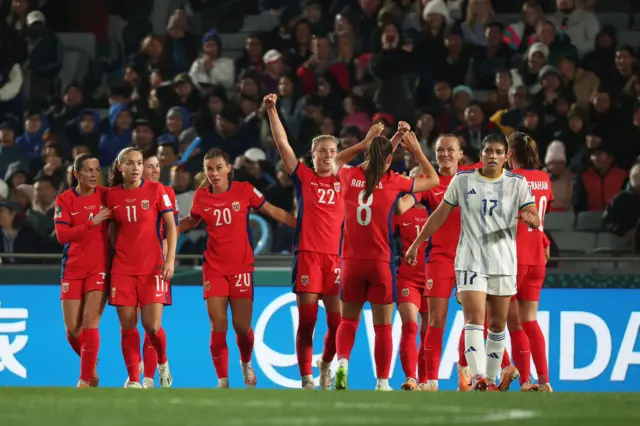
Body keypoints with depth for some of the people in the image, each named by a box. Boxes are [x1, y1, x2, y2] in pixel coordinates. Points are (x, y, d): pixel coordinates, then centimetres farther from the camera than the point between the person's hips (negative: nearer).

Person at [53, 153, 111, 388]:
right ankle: (92, 369, 25)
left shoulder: (107, 195, 1)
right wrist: (92, 223, -20)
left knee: (89, 323, -14)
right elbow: (62, 235, -12)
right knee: (72, 330, 1)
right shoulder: (64, 200, -2)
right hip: (73, 270, 1)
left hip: (100, 269, -1)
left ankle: (85, 380, -9)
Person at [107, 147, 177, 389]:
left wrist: (170, 259, -8)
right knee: (127, 327, -2)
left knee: (152, 326, -8)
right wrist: (113, 255, 8)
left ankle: (163, 363, 21)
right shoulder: (112, 196, 5)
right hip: (123, 268, 2)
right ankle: (134, 380, 7)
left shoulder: (156, 190, -1)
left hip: (152, 267, -2)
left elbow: (171, 226, 0)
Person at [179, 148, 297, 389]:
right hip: (214, 268, 1)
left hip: (241, 267, -1)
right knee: (218, 327, -5)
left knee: (242, 327, -2)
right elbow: (191, 221, 20)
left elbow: (274, 212, 3)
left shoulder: (244, 190, -5)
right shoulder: (201, 196, 1)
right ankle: (222, 380, 5)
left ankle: (246, 363, 30)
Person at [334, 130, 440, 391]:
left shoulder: (350, 176, 2)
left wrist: (389, 144, 32)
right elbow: (432, 180, 10)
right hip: (381, 262, -2)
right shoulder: (393, 182, -4)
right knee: (383, 326, 4)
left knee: (348, 320, 12)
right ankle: (382, 383, 4)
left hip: (351, 261, 2)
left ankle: (342, 363, -13)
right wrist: (416, 151, 19)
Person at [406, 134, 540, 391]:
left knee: (498, 324, 7)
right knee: (474, 319, -16)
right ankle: (478, 377, -27)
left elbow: (536, 220, -2)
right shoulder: (462, 181, 1)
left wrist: (530, 218, -27)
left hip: (503, 262, 2)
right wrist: (416, 244, 9)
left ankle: (491, 378, 19)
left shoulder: (517, 184, 1)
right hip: (470, 260, -2)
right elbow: (440, 215, 9)